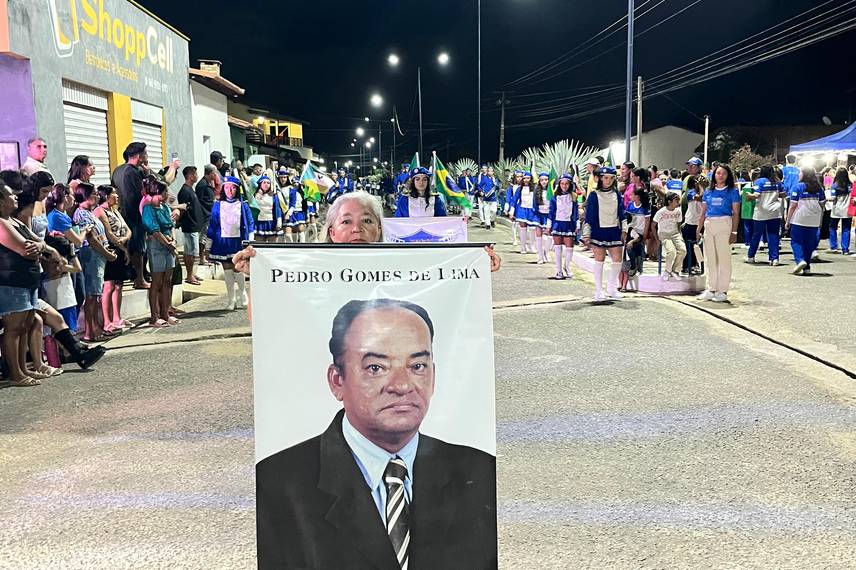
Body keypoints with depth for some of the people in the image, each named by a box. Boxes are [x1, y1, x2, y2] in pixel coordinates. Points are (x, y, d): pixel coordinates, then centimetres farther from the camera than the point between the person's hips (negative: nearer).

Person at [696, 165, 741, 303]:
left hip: (724, 224, -5)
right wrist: (698, 231, 10)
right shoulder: (708, 192, 13)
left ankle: (723, 291, 2)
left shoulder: (732, 191, 2)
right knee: (710, 258, 8)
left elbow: (735, 213, -2)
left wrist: (734, 232, -10)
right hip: (708, 225, 5)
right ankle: (711, 290, 16)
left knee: (724, 258, -4)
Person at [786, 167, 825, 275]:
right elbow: (822, 205, 11)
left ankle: (800, 260, -18)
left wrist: (788, 221, -3)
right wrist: (820, 221, 20)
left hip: (799, 220, -4)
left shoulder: (798, 187, -7)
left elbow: (793, 205, -9)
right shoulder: (819, 188, 7)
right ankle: (807, 267, 13)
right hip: (814, 221, 4)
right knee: (809, 243, 11)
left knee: (796, 241, 4)